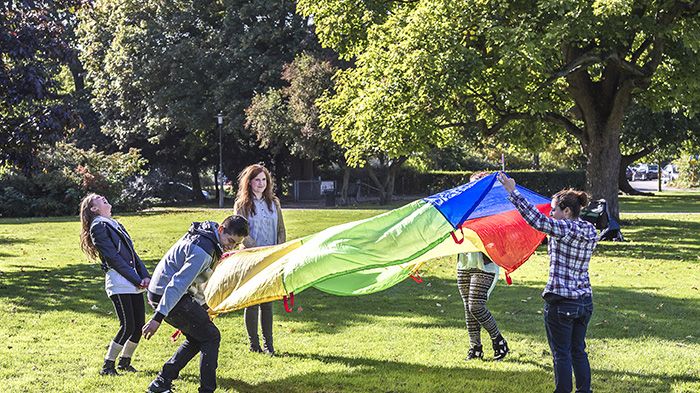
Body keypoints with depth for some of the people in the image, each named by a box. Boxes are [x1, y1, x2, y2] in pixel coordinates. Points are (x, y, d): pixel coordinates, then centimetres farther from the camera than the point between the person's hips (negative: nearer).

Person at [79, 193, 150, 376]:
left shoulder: (115, 224, 24)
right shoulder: (98, 226, -3)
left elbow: (132, 253, 18)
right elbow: (114, 258, -11)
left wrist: (145, 275, 3)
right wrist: (137, 280, -13)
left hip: (134, 283, 8)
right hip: (119, 283, -8)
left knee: (139, 325, 7)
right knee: (128, 326, -11)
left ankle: (124, 362, 23)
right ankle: (107, 366, 0)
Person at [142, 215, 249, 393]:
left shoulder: (206, 231, 6)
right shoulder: (202, 252, -26)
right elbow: (178, 284, -30)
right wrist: (158, 318, -32)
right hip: (166, 296, -10)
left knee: (196, 338, 17)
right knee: (211, 337, -5)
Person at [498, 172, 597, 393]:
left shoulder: (564, 228, -16)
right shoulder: (590, 231, 7)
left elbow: (536, 220, -28)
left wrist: (513, 193, -24)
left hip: (560, 301, -8)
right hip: (584, 299, 8)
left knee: (561, 354, 2)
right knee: (578, 351, 17)